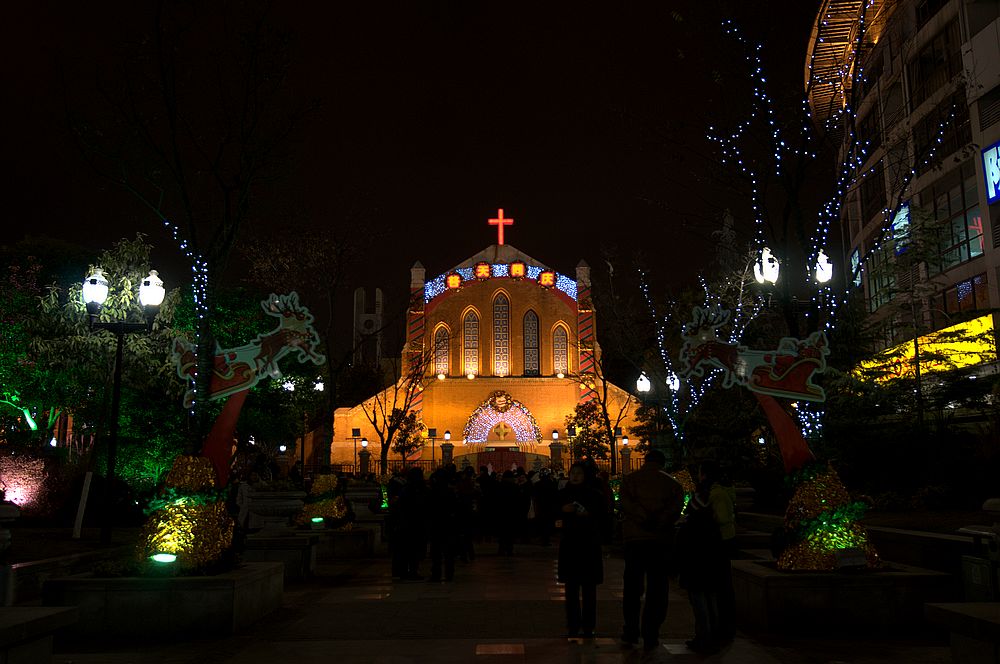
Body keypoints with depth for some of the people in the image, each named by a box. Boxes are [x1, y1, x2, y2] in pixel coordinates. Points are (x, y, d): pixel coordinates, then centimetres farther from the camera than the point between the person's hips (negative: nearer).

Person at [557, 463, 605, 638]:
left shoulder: (593, 494, 0)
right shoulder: (563, 494, 7)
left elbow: (602, 517, -2)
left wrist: (589, 514, -19)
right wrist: (562, 510, -12)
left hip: (590, 544, -2)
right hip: (569, 543, 2)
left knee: (589, 588, 0)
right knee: (571, 587, 4)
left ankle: (588, 626, 8)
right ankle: (573, 625, 12)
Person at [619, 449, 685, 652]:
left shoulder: (630, 478, 5)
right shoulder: (671, 482, 7)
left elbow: (625, 502, -12)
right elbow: (677, 506, -9)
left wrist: (644, 518, -15)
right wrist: (660, 521, -15)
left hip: (634, 537, 0)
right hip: (661, 539, 0)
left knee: (632, 587, 11)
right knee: (657, 588, 7)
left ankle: (630, 633, 15)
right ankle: (650, 636, 7)